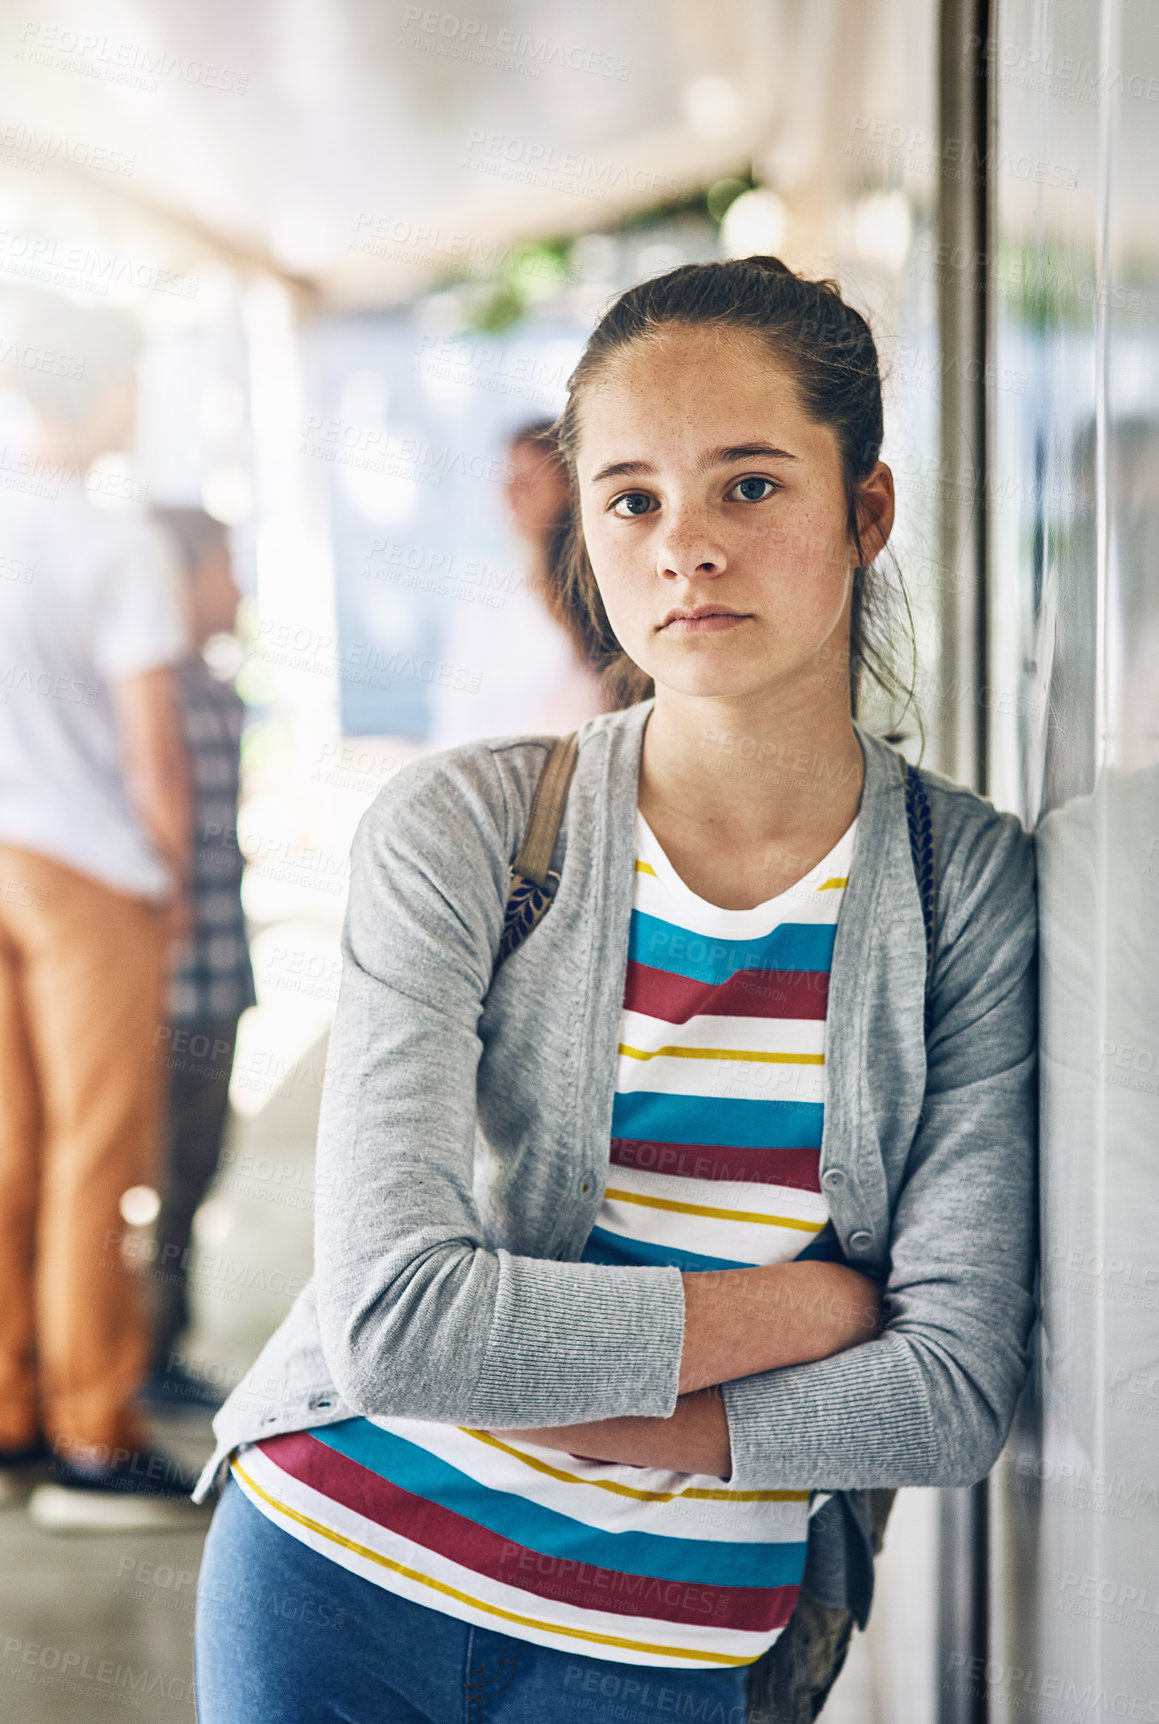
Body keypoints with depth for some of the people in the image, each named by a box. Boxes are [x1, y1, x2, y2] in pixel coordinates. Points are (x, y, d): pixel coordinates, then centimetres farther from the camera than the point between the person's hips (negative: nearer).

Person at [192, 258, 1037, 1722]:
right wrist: (810, 1303, -17)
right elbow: (395, 1314, -22)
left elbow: (955, 1396, -12)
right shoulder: (458, 829, -12)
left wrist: (541, 1398, -18)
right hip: (344, 1575, 0)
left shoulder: (979, 887, -8)